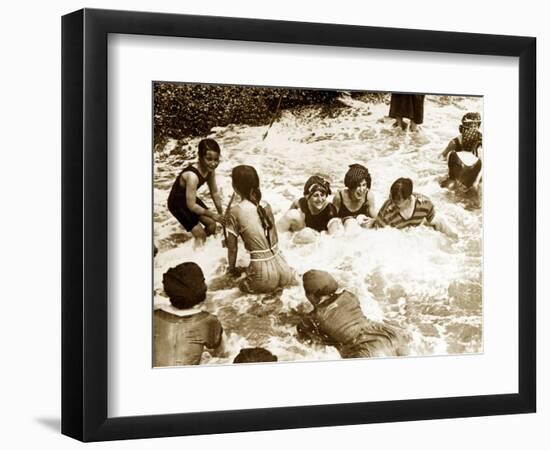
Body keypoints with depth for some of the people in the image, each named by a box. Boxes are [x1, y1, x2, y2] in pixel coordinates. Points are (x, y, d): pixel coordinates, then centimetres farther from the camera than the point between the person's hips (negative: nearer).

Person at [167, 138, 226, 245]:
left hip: (190, 199, 7)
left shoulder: (210, 169, -16)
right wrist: (212, 215, -23)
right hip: (177, 203, -7)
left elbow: (215, 192, 1)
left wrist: (221, 214, 4)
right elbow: (191, 206, -33)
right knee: (200, 234, -6)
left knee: (211, 224, 10)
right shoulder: (192, 176, -40)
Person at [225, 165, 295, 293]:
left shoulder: (235, 212, -9)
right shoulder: (266, 205, 5)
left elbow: (232, 247, -1)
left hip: (264, 274, -5)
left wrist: (232, 268, 17)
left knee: (243, 284, 26)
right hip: (280, 264, 5)